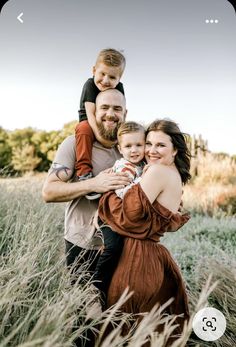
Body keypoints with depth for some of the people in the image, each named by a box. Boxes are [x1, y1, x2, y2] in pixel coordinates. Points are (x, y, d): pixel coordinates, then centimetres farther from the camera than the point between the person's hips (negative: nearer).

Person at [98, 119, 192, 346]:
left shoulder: (157, 171, -17)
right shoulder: (176, 175, 12)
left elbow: (131, 214, -24)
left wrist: (106, 189, -10)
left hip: (137, 257, -9)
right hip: (154, 255, 9)